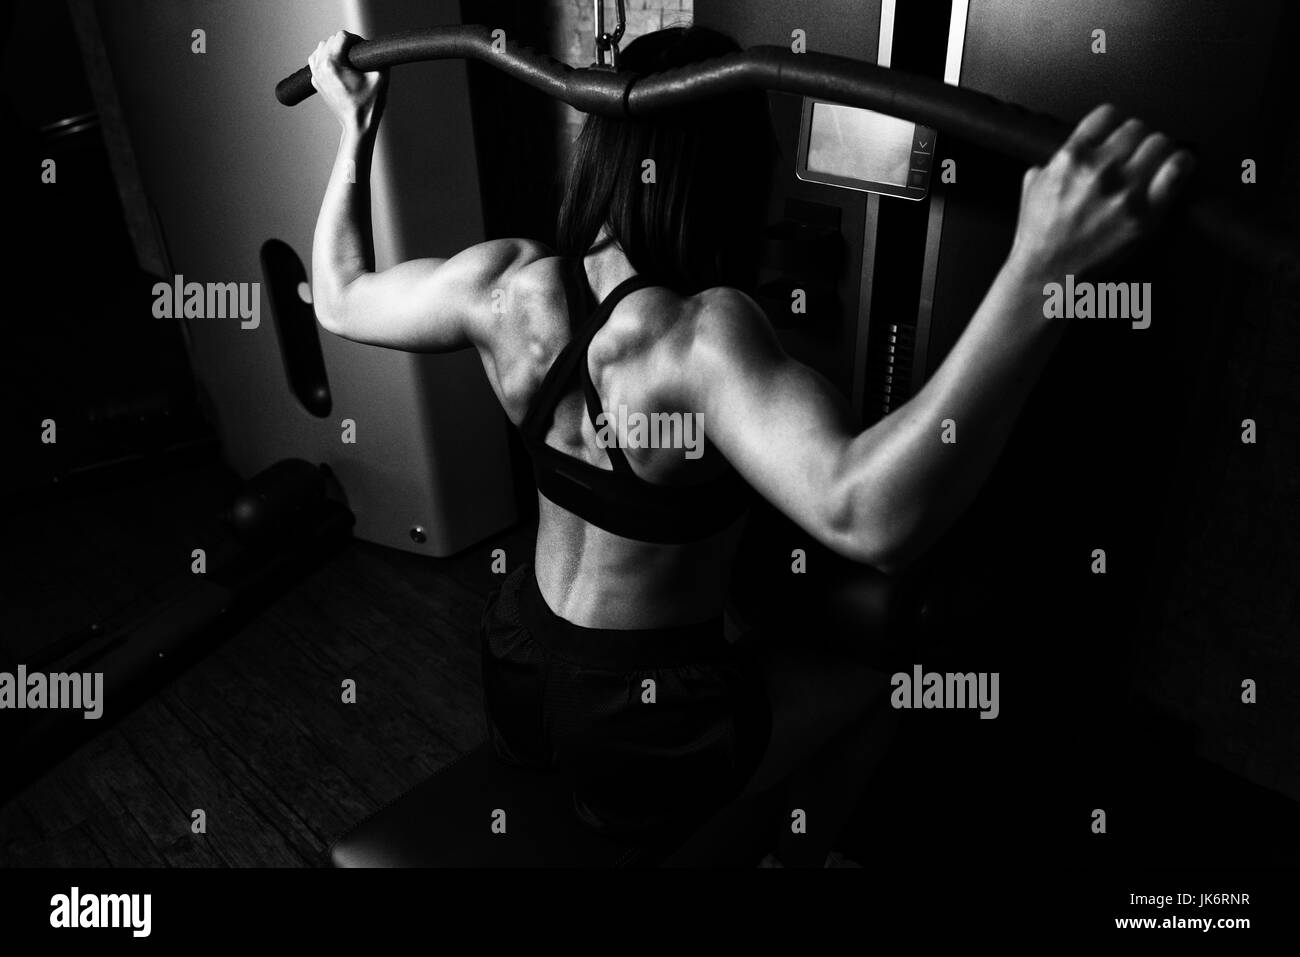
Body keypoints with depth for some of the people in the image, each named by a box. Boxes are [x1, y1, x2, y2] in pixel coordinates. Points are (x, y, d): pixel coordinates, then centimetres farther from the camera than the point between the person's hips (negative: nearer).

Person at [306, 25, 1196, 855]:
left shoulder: (503, 283, -15)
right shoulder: (699, 335, -34)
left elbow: (338, 298, 5)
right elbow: (867, 516, -52)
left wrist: (356, 127, 14)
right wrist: (1041, 270, -56)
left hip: (516, 669, 6)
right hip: (639, 736, -5)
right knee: (881, 656, 20)